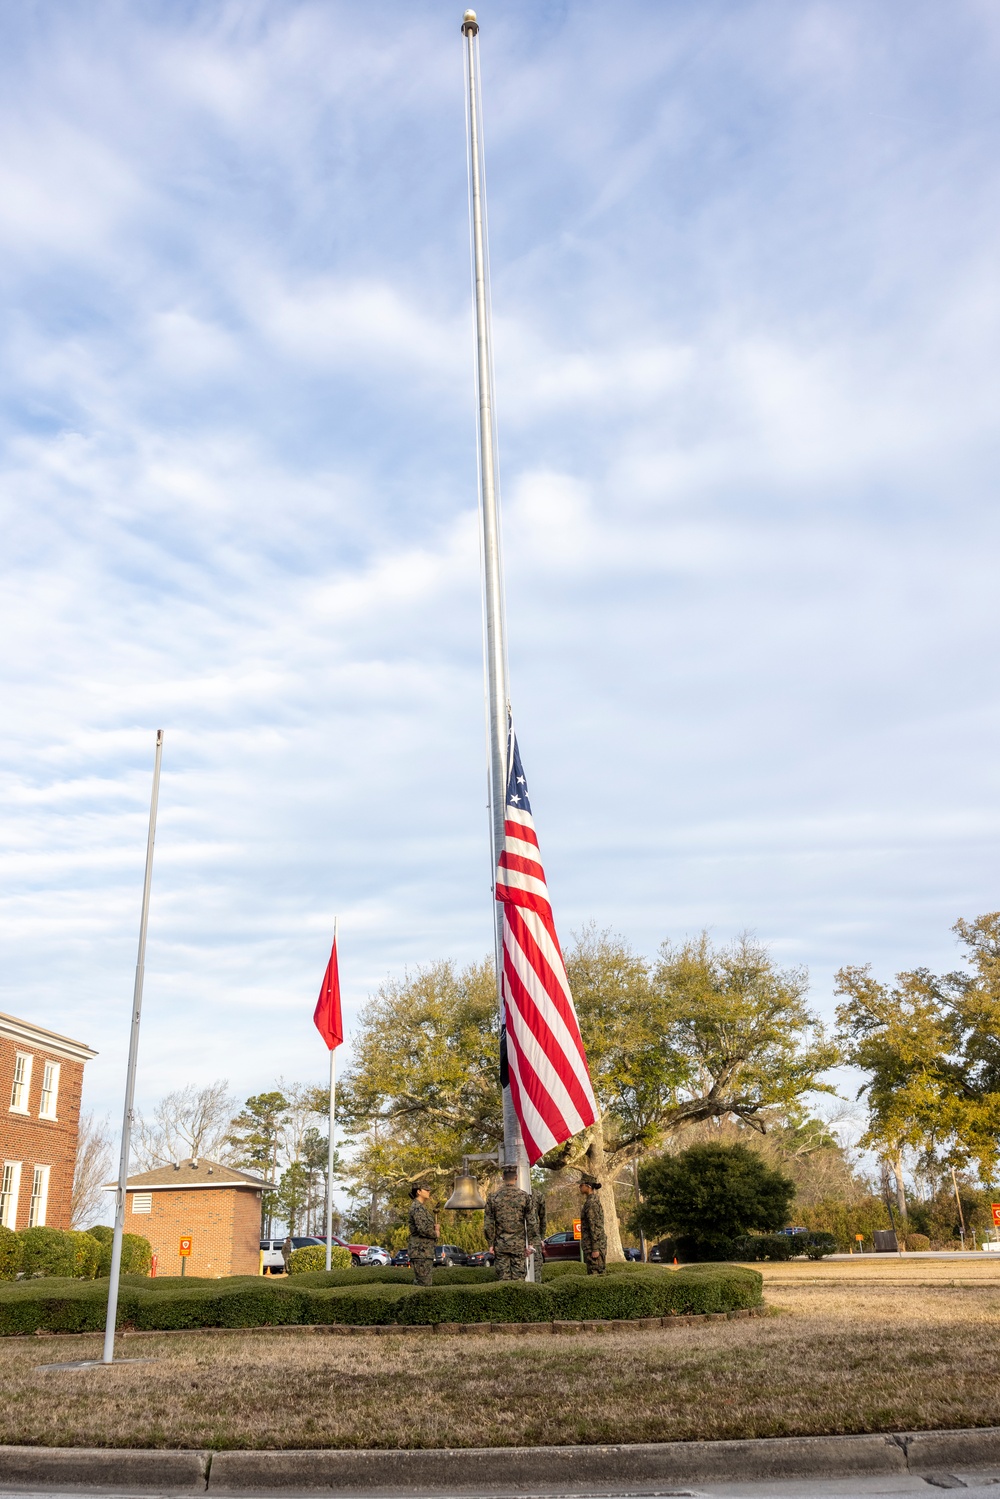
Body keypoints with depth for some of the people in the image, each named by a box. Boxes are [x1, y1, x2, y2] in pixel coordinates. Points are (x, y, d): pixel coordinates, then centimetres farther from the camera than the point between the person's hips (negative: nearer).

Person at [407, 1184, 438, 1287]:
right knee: (424, 1283, -10)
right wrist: (436, 1233, -6)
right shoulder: (418, 1208, -13)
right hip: (421, 1250, -10)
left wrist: (435, 1228, 6)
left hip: (426, 1251, 10)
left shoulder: (422, 1207, 19)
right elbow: (423, 1229, -23)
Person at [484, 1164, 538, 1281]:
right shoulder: (525, 1196, -4)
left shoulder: (493, 1197, -1)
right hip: (519, 1245, -1)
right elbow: (531, 1223, -3)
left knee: (503, 1277, 6)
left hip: (500, 1245, 1)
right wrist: (530, 1244, 3)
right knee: (518, 1278, 4)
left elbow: (488, 1224, 0)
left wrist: (491, 1244, 7)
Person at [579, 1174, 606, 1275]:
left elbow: (595, 1227, -20)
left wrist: (595, 1249, -21)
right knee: (599, 1273, 11)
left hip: (592, 1244, -10)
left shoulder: (591, 1203, -15)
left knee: (594, 1273, -8)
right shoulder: (595, 1200, 15)